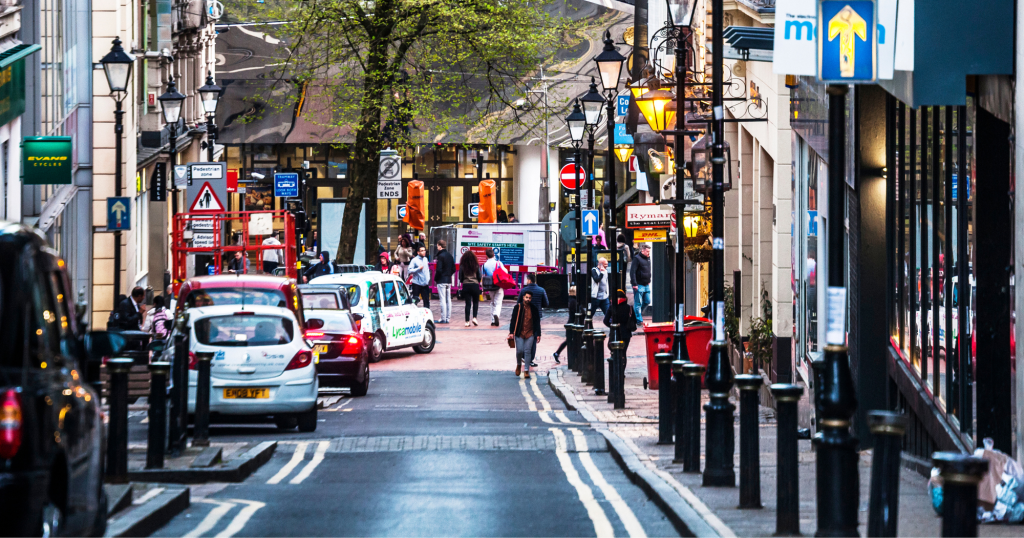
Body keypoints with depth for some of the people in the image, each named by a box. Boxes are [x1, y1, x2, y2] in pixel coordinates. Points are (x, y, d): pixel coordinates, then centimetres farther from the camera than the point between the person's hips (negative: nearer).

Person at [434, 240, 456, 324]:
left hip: (441, 281, -8)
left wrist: (435, 279, -5)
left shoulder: (440, 256, -14)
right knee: (448, 299, 10)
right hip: (448, 280, 8)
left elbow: (439, 270, -18)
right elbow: (453, 269, 14)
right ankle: (448, 318, 13)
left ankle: (443, 318, -7)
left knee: (442, 299, -7)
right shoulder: (449, 255, 10)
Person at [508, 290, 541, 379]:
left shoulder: (534, 309, 4)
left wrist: (538, 334, 6)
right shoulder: (517, 307, 0)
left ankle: (526, 370, 3)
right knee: (519, 350, -5)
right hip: (519, 333, -1)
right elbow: (513, 320, 1)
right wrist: (511, 332, -5)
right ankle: (519, 364, 23)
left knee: (528, 351, -2)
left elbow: (537, 322, 9)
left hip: (530, 334, 1)